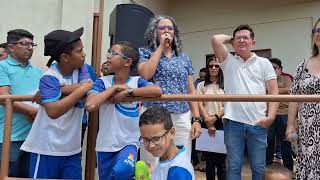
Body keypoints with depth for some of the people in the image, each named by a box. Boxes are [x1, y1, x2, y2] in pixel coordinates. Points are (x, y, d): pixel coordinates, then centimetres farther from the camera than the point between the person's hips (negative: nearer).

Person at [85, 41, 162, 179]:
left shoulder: (136, 81, -5)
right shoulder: (103, 82, -4)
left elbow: (157, 90, -24)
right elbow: (90, 105, -21)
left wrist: (127, 92, -21)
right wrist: (114, 87, -17)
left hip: (129, 143, -2)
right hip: (105, 146, 2)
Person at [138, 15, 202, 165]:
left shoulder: (184, 57, 15)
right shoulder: (145, 52, 7)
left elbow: (191, 90, 13)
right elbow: (145, 75, -14)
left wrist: (197, 119, 4)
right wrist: (161, 47, -5)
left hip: (182, 118, 3)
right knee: (152, 167, 1)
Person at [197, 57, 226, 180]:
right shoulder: (201, 85, 9)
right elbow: (199, 105, 0)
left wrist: (215, 117, -15)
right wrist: (208, 122, -9)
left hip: (221, 123, -1)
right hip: (207, 124, 1)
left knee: (221, 157, 0)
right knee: (209, 157, 8)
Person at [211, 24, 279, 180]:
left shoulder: (264, 63, 10)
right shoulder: (228, 62, 9)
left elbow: (273, 92, 4)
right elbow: (216, 39, -6)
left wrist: (271, 116, -7)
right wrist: (230, 38, 13)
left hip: (258, 123, 1)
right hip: (233, 122, 0)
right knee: (233, 167, 8)